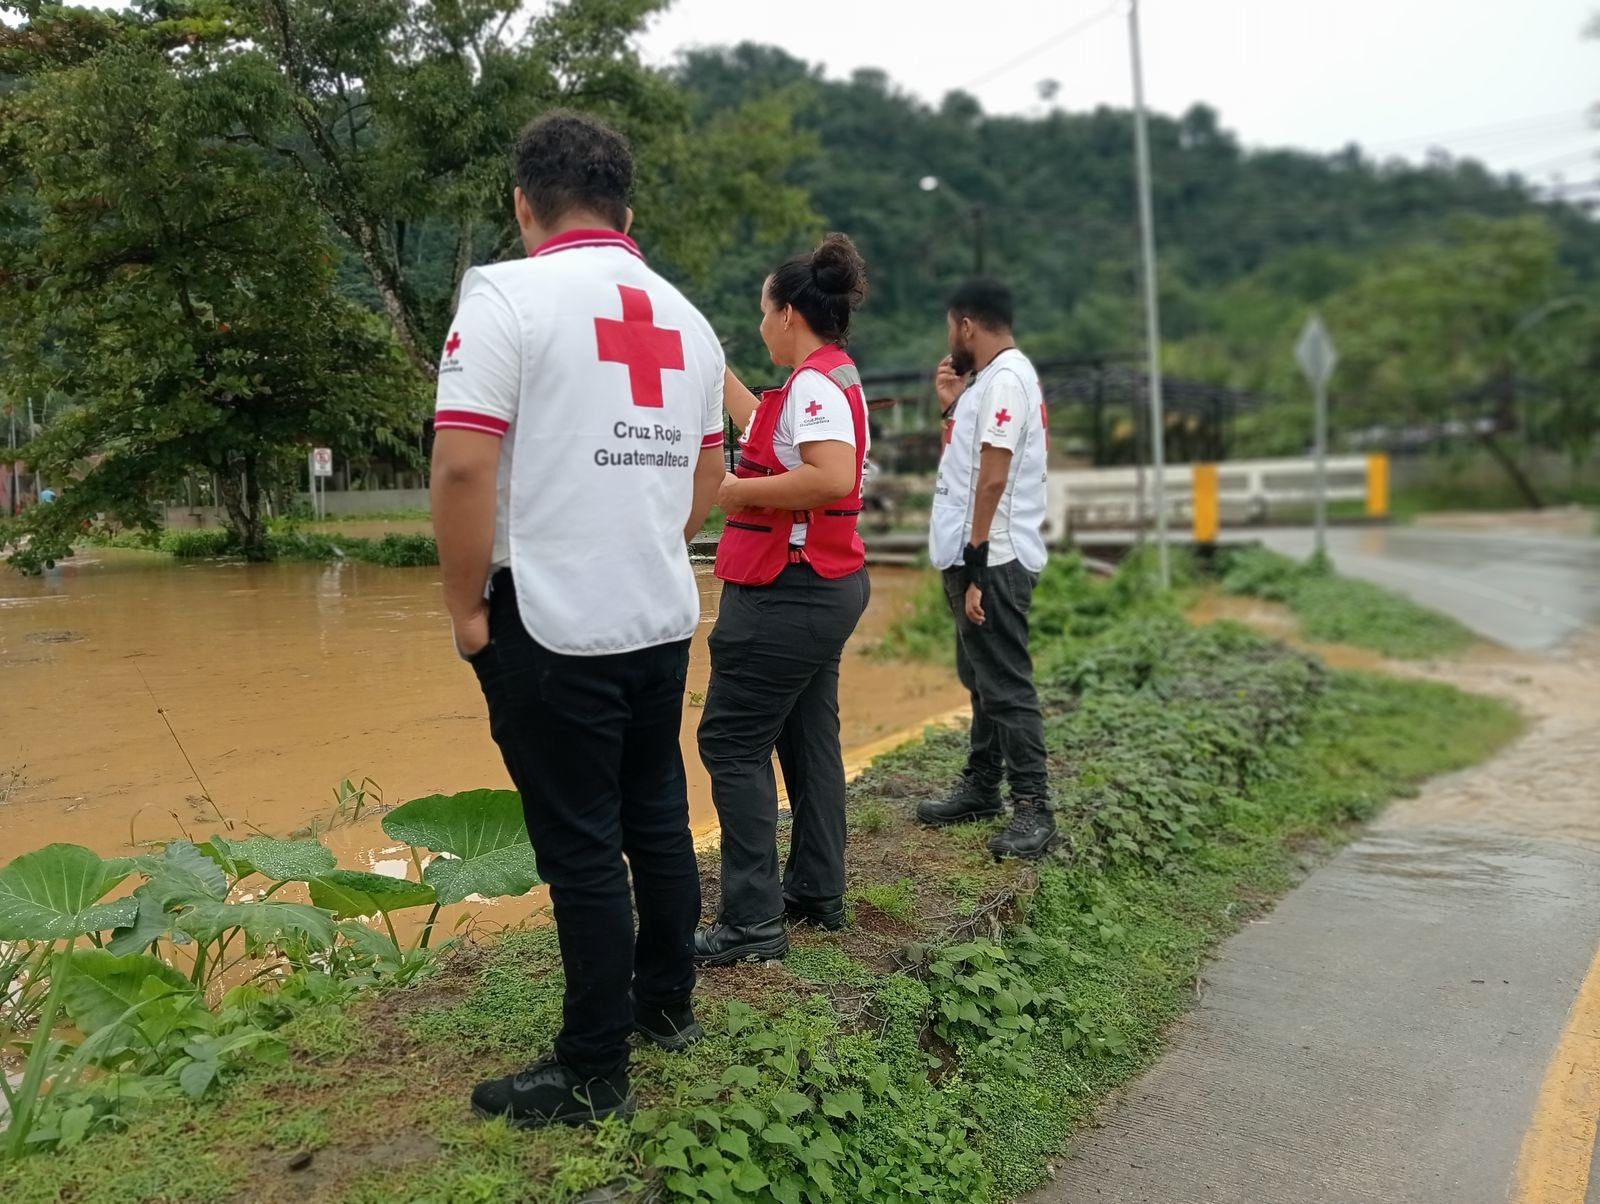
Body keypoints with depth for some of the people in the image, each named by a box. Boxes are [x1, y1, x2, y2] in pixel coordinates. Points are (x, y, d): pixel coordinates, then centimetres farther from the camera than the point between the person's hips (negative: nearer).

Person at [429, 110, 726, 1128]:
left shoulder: (508, 295, -9)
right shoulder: (687, 319, 11)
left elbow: (464, 466, -18)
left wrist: (466, 606, -8)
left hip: (554, 623, -6)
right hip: (664, 615, 7)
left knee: (581, 847, 2)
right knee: (658, 815, 19)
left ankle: (594, 1075, 16)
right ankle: (667, 1005, 36)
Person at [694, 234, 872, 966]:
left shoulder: (815, 383, -16)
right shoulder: (828, 378, 15)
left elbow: (833, 477, -32)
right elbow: (762, 424, 31)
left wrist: (741, 491, -21)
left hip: (789, 595, -11)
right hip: (825, 586, 11)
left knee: (731, 743, -7)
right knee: (808, 737, 15)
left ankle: (753, 920, -4)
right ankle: (818, 891, 24)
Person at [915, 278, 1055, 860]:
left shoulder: (1005, 378, -14)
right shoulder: (989, 379, 18)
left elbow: (994, 477, -21)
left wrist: (976, 564, -23)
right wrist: (954, 404, 14)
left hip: (992, 561, -11)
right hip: (974, 557, 11)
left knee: (1005, 685, -8)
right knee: (982, 678, 16)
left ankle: (1032, 808, -3)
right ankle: (981, 787, 27)